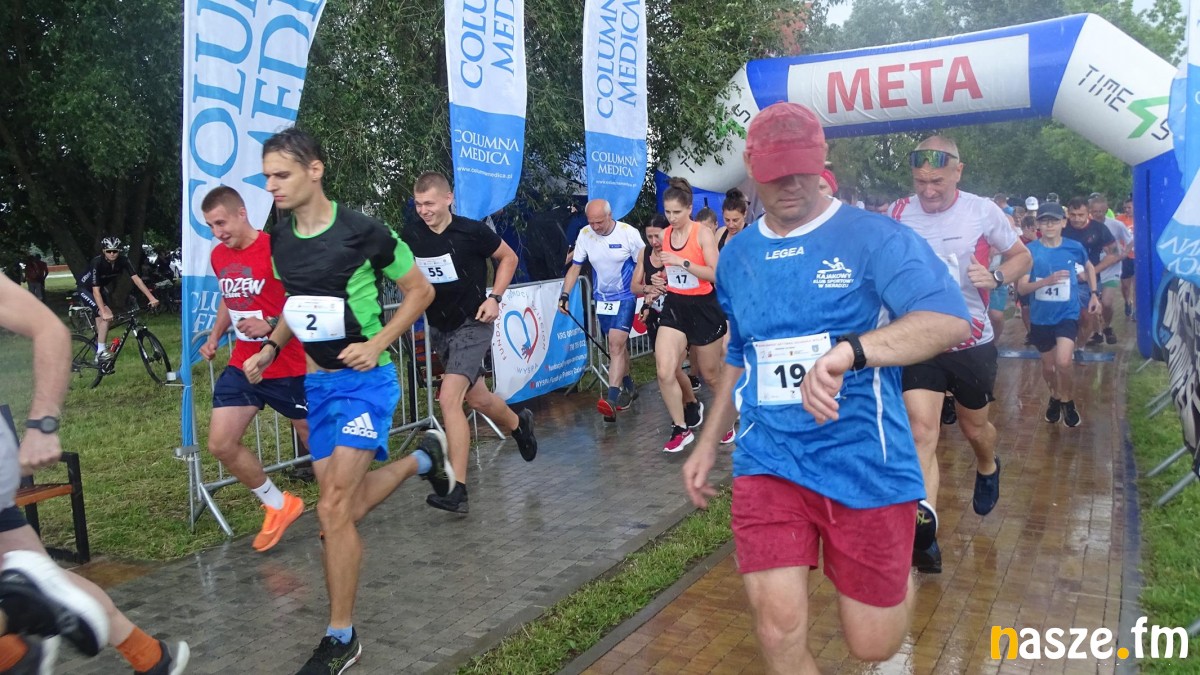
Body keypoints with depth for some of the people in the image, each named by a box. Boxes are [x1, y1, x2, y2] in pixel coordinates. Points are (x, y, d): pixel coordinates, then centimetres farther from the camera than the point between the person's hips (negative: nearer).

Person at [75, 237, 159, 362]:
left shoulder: (123, 260, -21)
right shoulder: (97, 262, -34)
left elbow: (136, 278, -24)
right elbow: (95, 290, -37)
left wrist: (151, 298, -34)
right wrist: (104, 312, -46)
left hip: (102, 287, 6)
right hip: (85, 289, -6)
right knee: (105, 314, -25)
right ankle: (101, 351, -20)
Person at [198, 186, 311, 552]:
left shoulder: (277, 250, -17)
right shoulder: (219, 256, 6)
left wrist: (271, 327, -28)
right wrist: (215, 336, 8)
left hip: (288, 367, -7)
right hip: (242, 364, 7)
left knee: (315, 441, 7)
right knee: (221, 444, 1)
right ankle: (279, 505, 20)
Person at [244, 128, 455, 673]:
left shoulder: (362, 232, -15)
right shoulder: (278, 241, 4)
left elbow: (420, 290, -6)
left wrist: (377, 343, -16)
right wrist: (271, 347, 4)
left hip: (365, 380, -7)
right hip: (316, 382, 7)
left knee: (333, 509, -12)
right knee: (346, 507, 11)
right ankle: (423, 458, 40)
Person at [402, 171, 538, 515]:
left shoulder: (472, 231, -15)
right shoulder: (411, 237, -5)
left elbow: (509, 258, 1)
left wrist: (494, 297, -9)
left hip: (472, 324, -5)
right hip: (439, 328, 6)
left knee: (449, 398, -20)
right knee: (476, 399, 19)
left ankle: (458, 490, -16)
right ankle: (518, 424, 51)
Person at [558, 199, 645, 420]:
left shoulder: (628, 233, -15)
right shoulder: (585, 235, -5)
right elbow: (575, 267, 3)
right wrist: (565, 295, -6)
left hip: (625, 297, -4)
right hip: (602, 298, 4)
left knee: (616, 343, -18)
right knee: (619, 344, 13)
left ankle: (612, 398, -24)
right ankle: (628, 387, 29)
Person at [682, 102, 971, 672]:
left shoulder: (874, 238, -7)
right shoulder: (736, 257, 9)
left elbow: (949, 320, -22)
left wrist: (848, 350, -37)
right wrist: (707, 442, 21)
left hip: (865, 461, -3)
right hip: (767, 460, 3)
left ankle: (901, 577, 45)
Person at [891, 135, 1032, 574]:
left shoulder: (983, 211, -7)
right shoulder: (898, 214, -4)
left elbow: (1021, 256, 5)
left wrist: (997, 277, -16)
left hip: (971, 341, 1)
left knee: (974, 427, 19)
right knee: (921, 432, -16)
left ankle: (987, 468, 55)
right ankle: (923, 532, -19)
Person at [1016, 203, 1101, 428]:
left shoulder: (1074, 247, -5)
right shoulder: (1030, 250, -10)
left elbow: (1089, 267, 17)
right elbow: (1021, 287, -14)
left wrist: (1094, 294, 11)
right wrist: (1047, 280, -30)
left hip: (1067, 314, -1)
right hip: (1041, 316, 1)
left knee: (1063, 362, -19)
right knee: (1048, 365, 16)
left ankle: (1069, 401, 8)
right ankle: (1056, 397, 45)